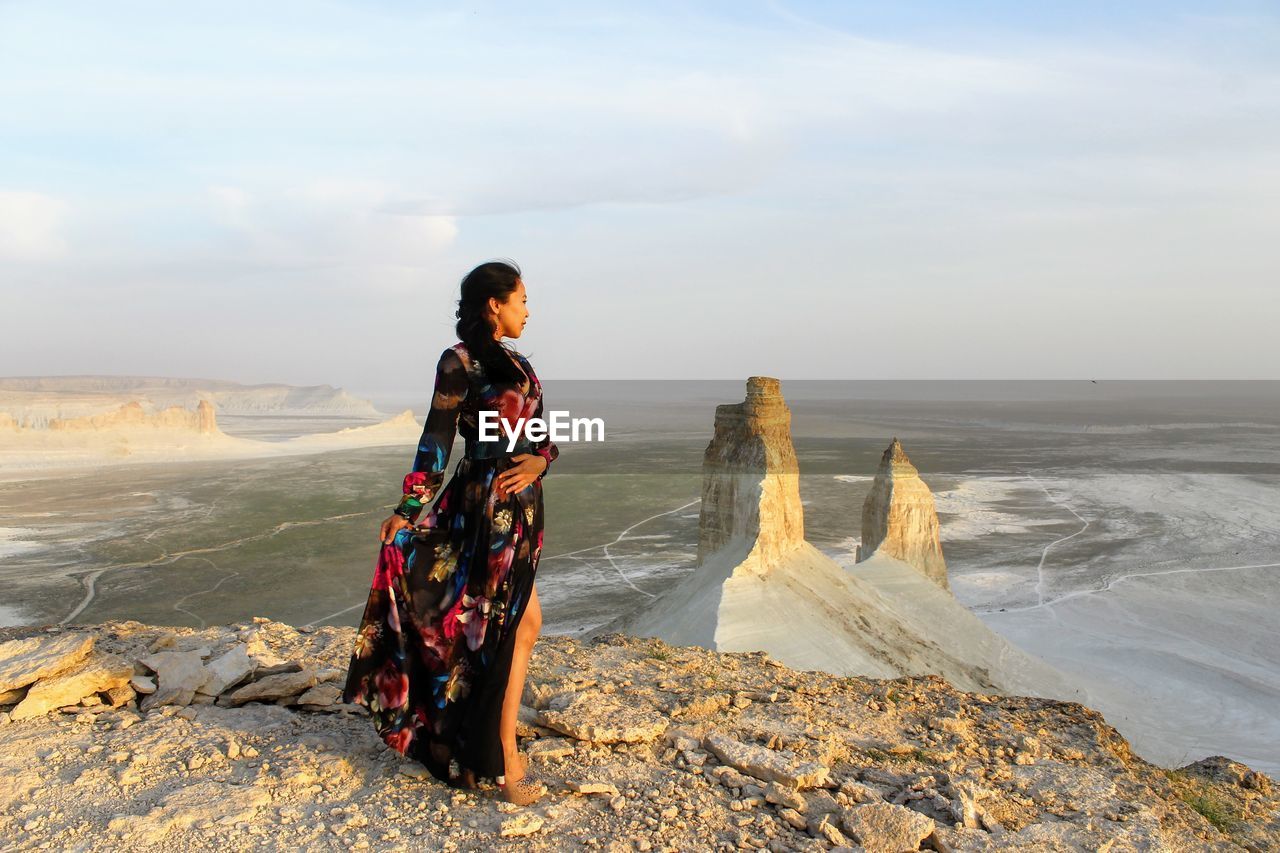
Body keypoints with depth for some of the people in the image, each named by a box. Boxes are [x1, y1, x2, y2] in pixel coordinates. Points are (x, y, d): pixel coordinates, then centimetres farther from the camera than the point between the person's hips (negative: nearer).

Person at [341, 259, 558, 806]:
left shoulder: (515, 364, 15)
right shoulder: (460, 362, -9)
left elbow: (545, 434, 12)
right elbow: (436, 441, -12)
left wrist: (538, 462, -9)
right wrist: (408, 510, -15)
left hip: (519, 510, 9)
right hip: (488, 507, -9)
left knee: (524, 623, 16)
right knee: (505, 631, -2)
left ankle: (491, 744, 32)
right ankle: (503, 763, 11)